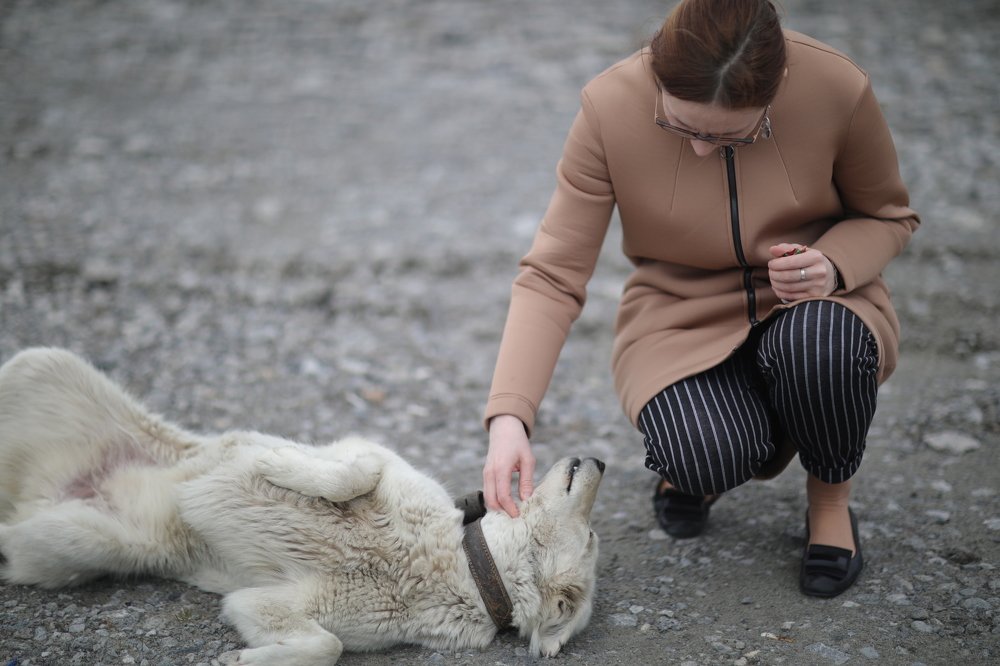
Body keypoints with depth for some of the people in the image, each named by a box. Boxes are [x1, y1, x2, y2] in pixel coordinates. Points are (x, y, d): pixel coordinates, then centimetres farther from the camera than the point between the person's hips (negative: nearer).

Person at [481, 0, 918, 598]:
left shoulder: (838, 88, -20)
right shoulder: (611, 106, -21)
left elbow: (890, 216, 0)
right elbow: (553, 275, -19)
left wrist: (832, 265, -23)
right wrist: (509, 418, -30)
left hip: (808, 302, 1)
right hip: (684, 319, -1)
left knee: (819, 341, -35)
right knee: (712, 457, -30)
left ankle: (831, 499, -2)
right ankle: (695, 464, 11)